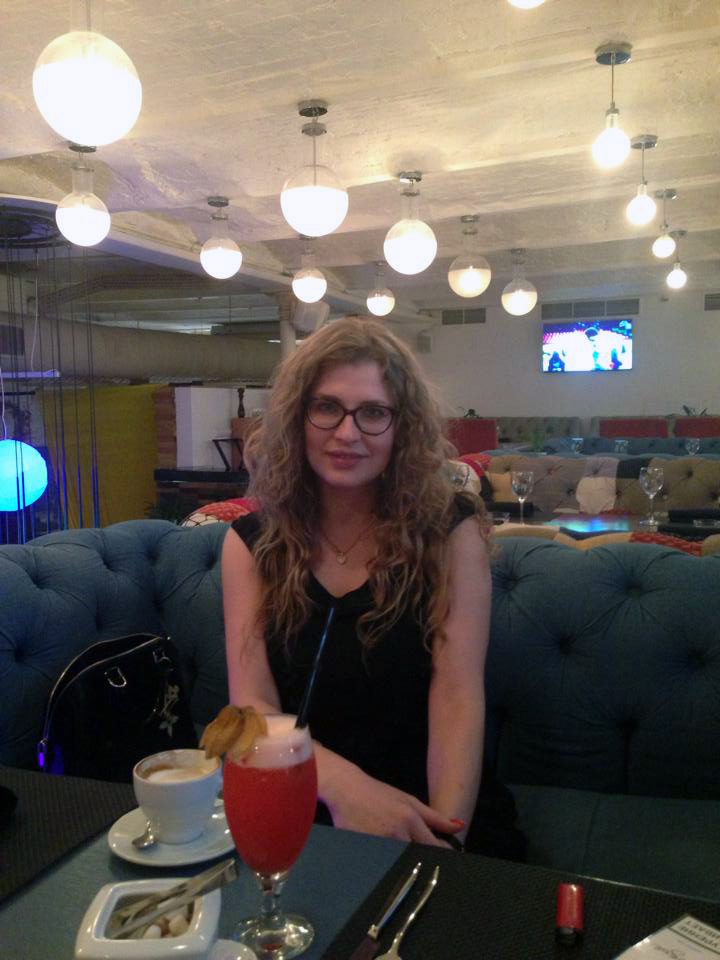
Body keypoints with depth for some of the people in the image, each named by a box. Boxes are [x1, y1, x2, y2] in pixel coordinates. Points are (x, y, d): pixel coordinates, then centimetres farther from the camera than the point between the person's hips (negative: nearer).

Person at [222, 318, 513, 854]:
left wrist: (446, 832, -26)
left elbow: (458, 696, -9)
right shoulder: (251, 543, 2)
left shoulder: (451, 530, -3)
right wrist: (343, 785, -25)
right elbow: (251, 702, -6)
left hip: (416, 811, -1)